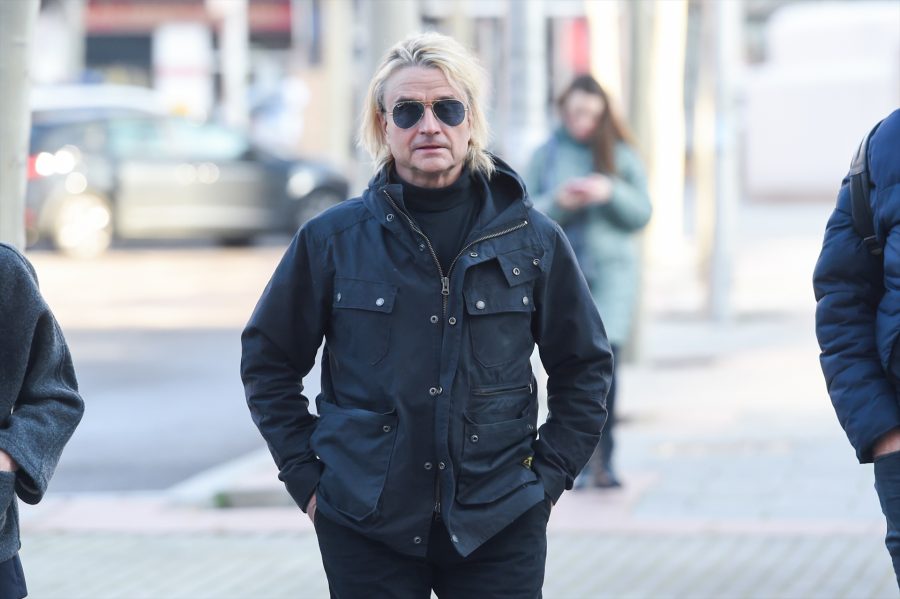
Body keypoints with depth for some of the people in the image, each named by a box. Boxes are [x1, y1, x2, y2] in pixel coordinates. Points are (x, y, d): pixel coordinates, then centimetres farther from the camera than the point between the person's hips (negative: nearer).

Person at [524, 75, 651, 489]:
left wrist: (611, 193, -11)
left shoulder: (621, 156, 7)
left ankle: (601, 458, -12)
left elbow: (641, 214, 6)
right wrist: (559, 202, -14)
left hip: (613, 267, -1)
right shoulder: (545, 156, 7)